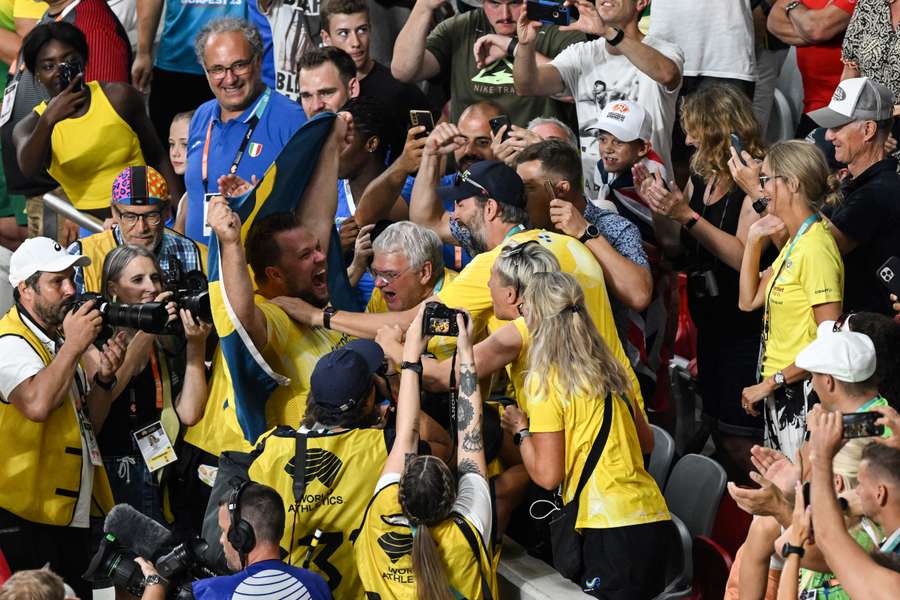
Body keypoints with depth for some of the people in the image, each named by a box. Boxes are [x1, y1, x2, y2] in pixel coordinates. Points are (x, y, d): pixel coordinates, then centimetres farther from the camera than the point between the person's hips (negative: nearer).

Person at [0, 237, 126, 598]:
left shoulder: (61, 336, 15)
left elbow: (90, 423, 17)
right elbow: (37, 404, -32)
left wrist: (103, 376, -1)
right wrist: (74, 345, -23)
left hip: (74, 511, 9)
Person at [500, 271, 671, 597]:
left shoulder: (546, 380, -7)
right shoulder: (610, 369, 13)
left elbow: (547, 475, -9)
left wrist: (521, 430, 9)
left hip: (612, 527, -7)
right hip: (653, 515, 7)